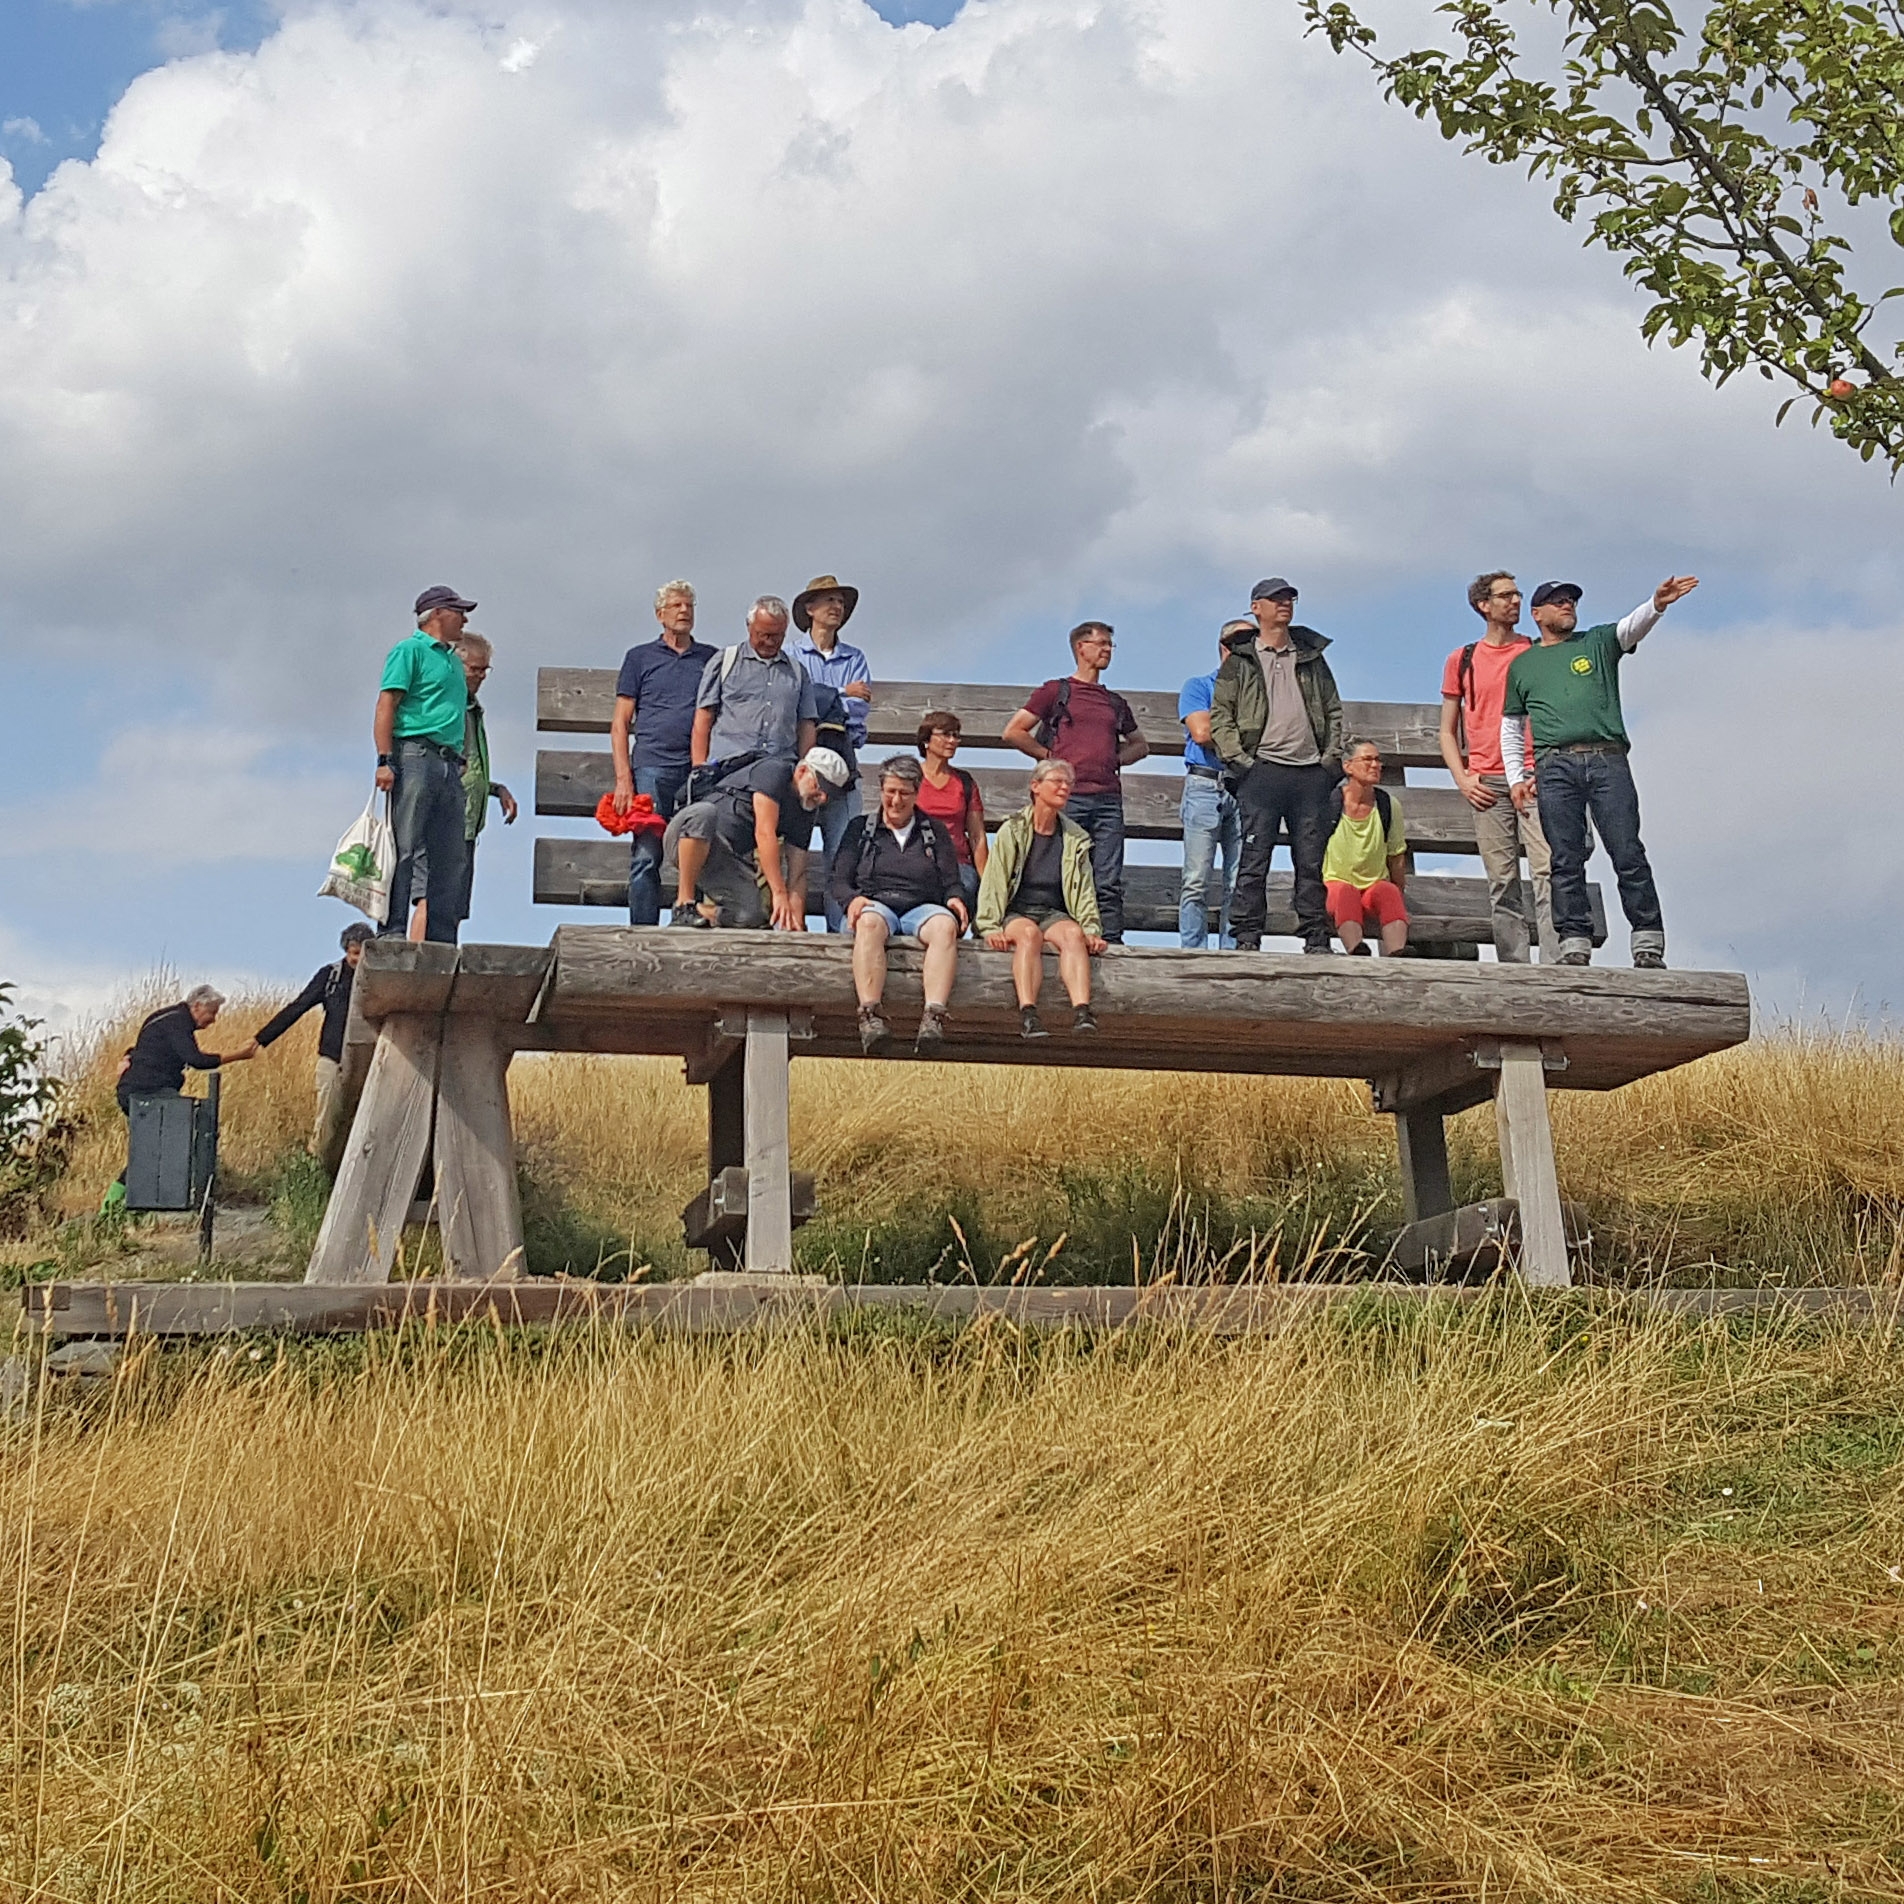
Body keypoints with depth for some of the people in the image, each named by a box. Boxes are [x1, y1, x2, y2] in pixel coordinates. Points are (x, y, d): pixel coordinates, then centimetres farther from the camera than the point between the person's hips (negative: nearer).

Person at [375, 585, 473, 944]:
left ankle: (441, 938, 4)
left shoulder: (453, 661, 25)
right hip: (415, 756, -8)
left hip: (450, 765, 8)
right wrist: (385, 760, -17)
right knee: (404, 849, -11)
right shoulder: (410, 650, 1)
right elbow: (386, 705, -8)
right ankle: (392, 934, -13)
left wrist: (461, 762, 17)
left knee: (450, 858, 3)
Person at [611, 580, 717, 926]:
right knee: (646, 856, -6)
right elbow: (620, 723, 8)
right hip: (652, 767, -1)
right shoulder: (640, 657, 12)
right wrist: (623, 778, -4)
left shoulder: (711, 658, 16)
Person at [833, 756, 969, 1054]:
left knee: (945, 925, -36)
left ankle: (934, 1015, -52)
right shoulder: (860, 828, 20)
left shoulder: (935, 831, 23)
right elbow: (839, 881, 11)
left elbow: (951, 882, 15)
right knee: (870, 922, -39)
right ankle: (869, 1015, -53)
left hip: (922, 908, 1)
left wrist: (955, 899, -9)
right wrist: (852, 898, -13)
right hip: (875, 904, -1)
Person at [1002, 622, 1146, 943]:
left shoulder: (1115, 703, 22)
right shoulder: (1056, 691, 10)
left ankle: (1112, 942, -6)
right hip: (1067, 796, -4)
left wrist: (1118, 758, 16)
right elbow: (1013, 732, 5)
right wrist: (1051, 757, 2)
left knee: (1109, 882, -4)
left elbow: (1140, 744, 35)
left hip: (1108, 799, 4)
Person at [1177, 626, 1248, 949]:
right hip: (1206, 785, -3)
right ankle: (1192, 953, -8)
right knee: (1198, 881, -7)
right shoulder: (1199, 686, 11)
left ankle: (1232, 952, -3)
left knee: (1240, 883, -3)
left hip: (1245, 788, 3)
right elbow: (1201, 732, -5)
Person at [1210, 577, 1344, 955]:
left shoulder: (1312, 657, 18)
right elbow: (1220, 716, 2)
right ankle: (1247, 941, -5)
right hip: (1262, 770, -3)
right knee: (1254, 860, -6)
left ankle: (1317, 941, 6)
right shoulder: (1240, 660, 8)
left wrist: (1331, 757, 5)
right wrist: (1239, 760, -9)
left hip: (1311, 772, 3)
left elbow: (1334, 711, 18)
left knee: (1313, 862, 3)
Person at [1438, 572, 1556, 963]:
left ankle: (1554, 963, -17)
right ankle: (1513, 967, 2)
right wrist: (1462, 779, 1)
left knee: (1547, 873, -13)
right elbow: (1447, 731, 16)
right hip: (1487, 784, 1)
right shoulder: (1462, 661, 13)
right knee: (1502, 882, 0)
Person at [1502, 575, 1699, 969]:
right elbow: (1511, 727, 24)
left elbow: (1632, 626, -3)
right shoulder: (1522, 664, 22)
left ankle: (1648, 945, -9)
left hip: (1608, 761, -1)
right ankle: (1574, 946, -4)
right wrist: (1516, 778, 12)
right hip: (1555, 766, 1)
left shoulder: (1598, 642, 18)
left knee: (1628, 854, -8)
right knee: (1566, 860, -4)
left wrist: (1656, 604, -25)